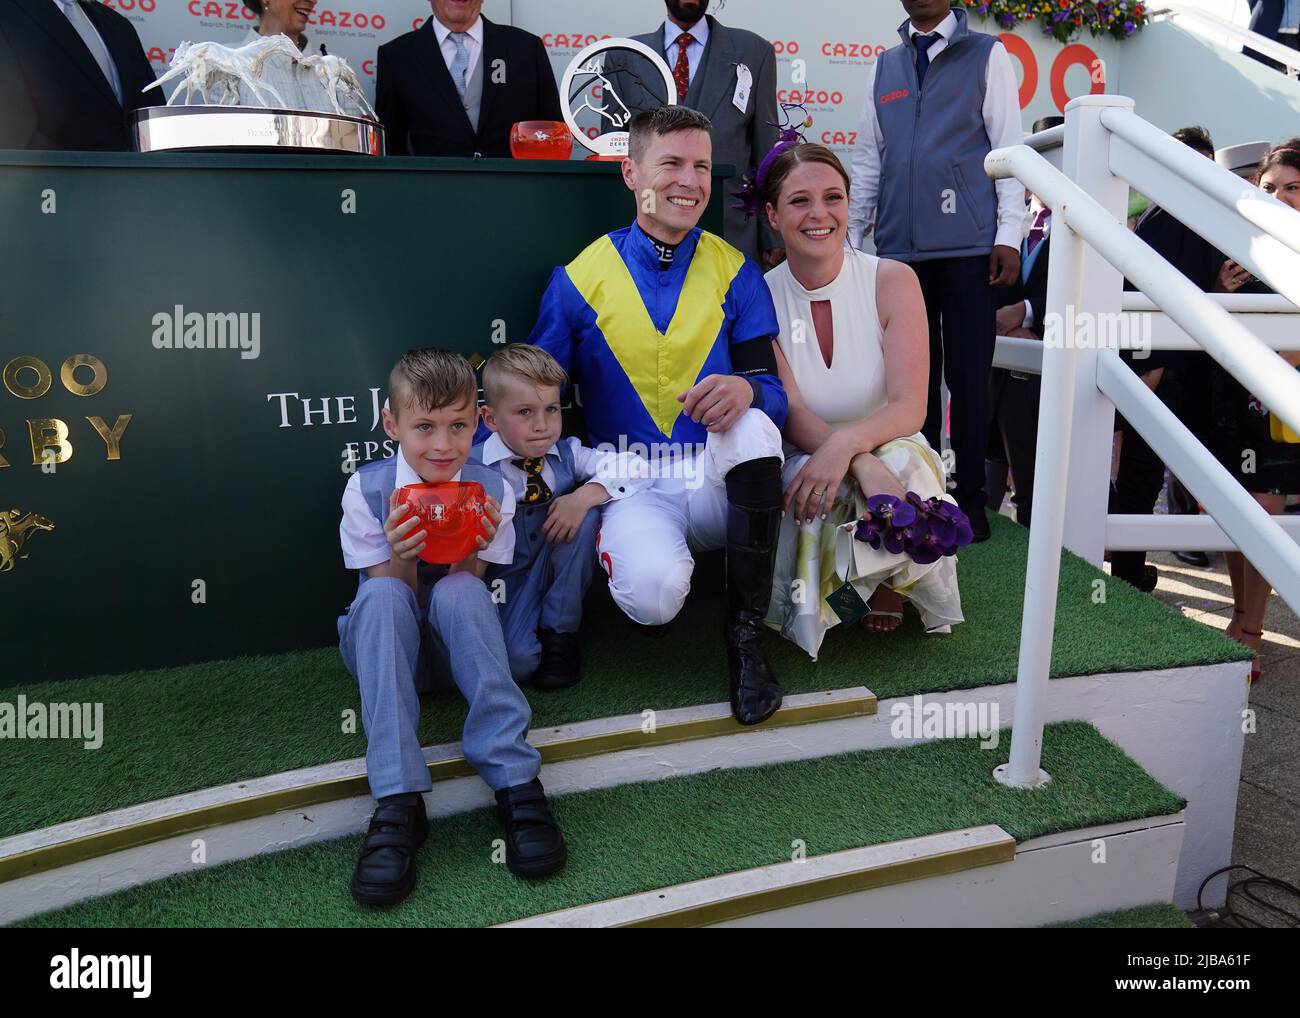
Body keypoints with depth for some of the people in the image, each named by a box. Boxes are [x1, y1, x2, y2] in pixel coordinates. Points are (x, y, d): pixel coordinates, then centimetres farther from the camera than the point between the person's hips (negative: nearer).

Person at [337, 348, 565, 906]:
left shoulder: (490, 490, -8)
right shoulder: (367, 489, -10)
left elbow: (470, 594, -6)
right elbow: (388, 597, -10)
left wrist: (471, 550, -26)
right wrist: (401, 556, -31)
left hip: (455, 649, 0)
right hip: (389, 649, 0)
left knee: (459, 592, -33)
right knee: (381, 596, -33)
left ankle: (514, 780, -34)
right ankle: (397, 799, -39)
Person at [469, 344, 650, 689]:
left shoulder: (567, 454, -5)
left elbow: (631, 468, -12)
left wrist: (583, 497, -25)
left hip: (558, 572, 4)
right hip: (504, 581, -4)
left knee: (586, 514, -23)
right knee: (517, 660, -31)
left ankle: (559, 631, -9)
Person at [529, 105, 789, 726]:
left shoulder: (736, 274, 4)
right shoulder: (581, 279, 1)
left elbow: (774, 389, -3)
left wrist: (745, 390, -29)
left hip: (720, 482, 2)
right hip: (633, 485, -2)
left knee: (753, 424, -33)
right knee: (654, 591, -34)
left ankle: (746, 635, -19)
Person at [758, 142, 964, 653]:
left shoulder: (893, 281, -8)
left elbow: (910, 407, -16)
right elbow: (790, 413, -16)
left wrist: (846, 443, -39)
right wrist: (864, 463, -36)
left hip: (893, 448, 1)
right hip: (802, 460, 0)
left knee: (903, 460, -35)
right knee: (817, 490, -36)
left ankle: (890, 583, -2)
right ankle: (811, 604, -1)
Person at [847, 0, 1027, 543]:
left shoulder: (986, 55, 9)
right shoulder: (884, 66, 18)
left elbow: (1009, 146, 2)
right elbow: (868, 157, 16)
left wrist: (1009, 233, -7)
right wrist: (850, 235, 9)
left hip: (968, 244, -3)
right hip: (900, 244, 3)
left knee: (967, 375, -2)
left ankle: (969, 498, 7)